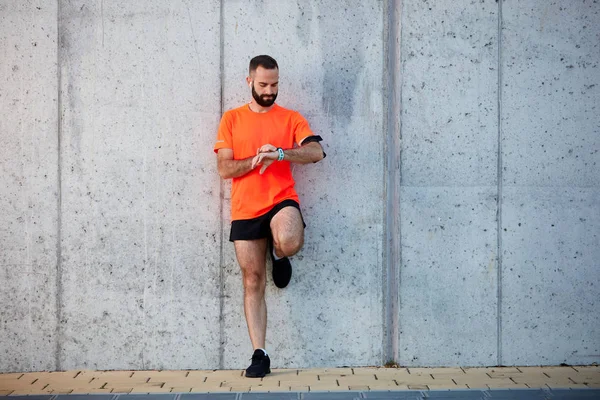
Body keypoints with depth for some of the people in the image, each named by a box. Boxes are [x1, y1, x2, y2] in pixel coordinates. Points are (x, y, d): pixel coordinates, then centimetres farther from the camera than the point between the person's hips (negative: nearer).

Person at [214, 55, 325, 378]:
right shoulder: (232, 119, 7)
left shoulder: (291, 118, 7)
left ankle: (278, 253, 6)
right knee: (253, 283, 3)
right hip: (245, 210, 1)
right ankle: (259, 355, 11)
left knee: (289, 242, -34)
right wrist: (257, 159, -14)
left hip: (282, 200, -1)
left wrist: (279, 153, -23)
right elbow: (225, 169, 0)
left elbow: (316, 152, -9)